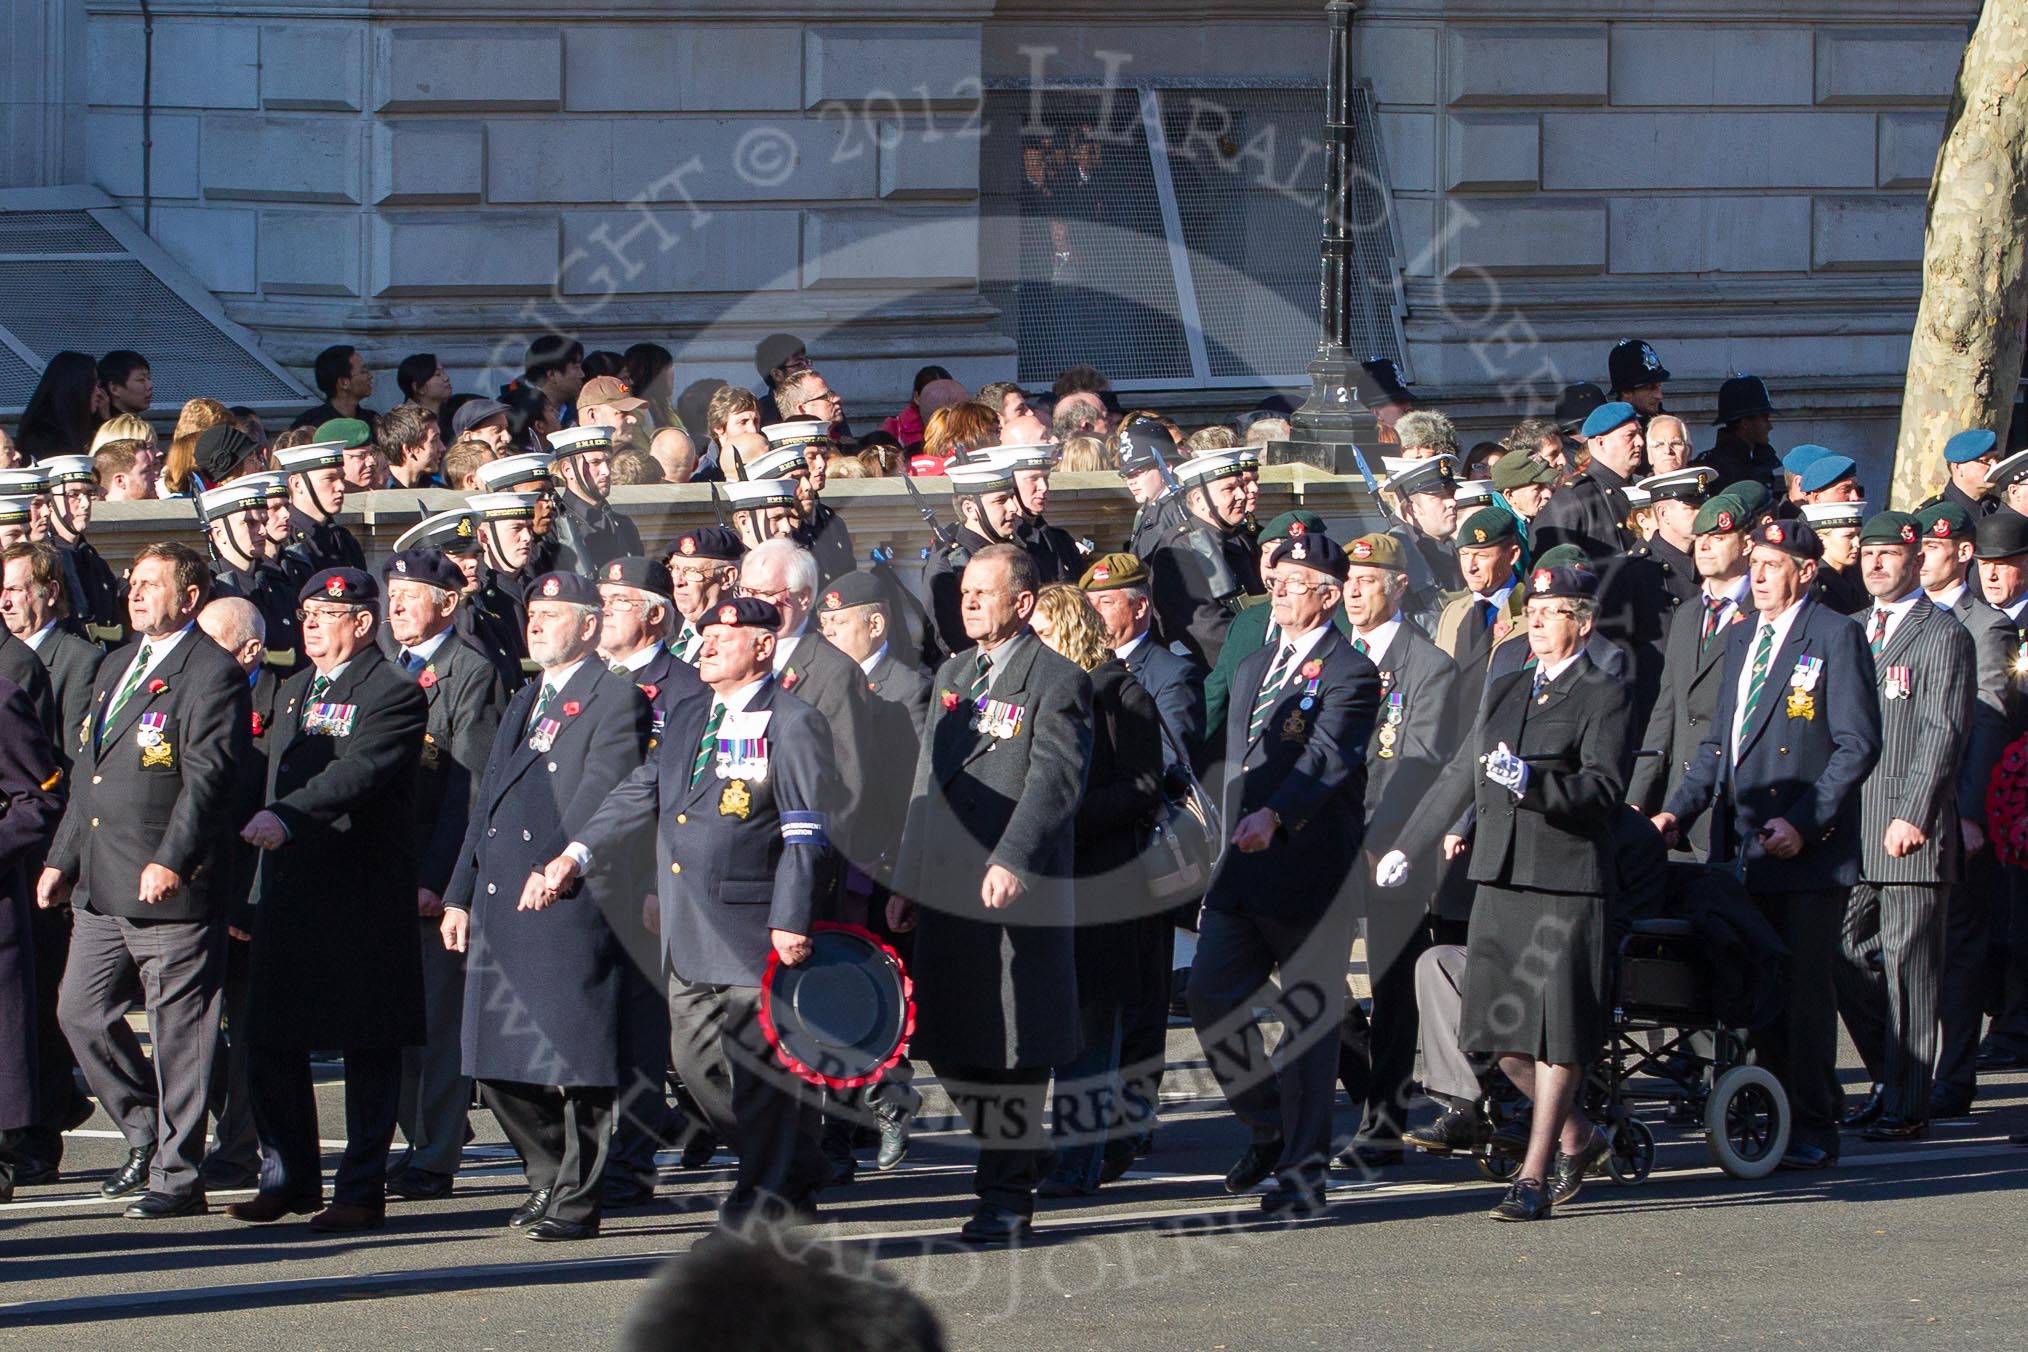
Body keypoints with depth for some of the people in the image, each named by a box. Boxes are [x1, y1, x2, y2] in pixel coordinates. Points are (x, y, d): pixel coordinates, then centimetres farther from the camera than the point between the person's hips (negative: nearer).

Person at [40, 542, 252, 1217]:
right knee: (81, 1011, 8)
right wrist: (63, 858, 19)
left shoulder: (211, 674, -9)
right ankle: (146, 1134, 24)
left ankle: (176, 1174, 3)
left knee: (177, 1032, -3)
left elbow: (208, 777, -17)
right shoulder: (116, 667, 19)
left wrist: (171, 860, -25)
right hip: (102, 885, 9)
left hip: (169, 885, -9)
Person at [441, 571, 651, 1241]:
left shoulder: (615, 699, -3)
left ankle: (577, 1201, -2)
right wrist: (460, 895, 19)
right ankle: (550, 1178, 23)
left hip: (569, 903, -8)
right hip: (500, 905, 8)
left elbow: (601, 791, -15)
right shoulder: (523, 705, 24)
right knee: (501, 1059, 9)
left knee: (574, 1056, -6)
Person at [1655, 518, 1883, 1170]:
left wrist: (1802, 823, -16)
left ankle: (1814, 1131, 1)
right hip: (1743, 847, 7)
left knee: (1804, 989, -4)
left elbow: (1858, 745, -10)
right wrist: (1678, 810, 7)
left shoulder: (1835, 637, -5)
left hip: (1808, 849, -7)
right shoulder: (1740, 638, 17)